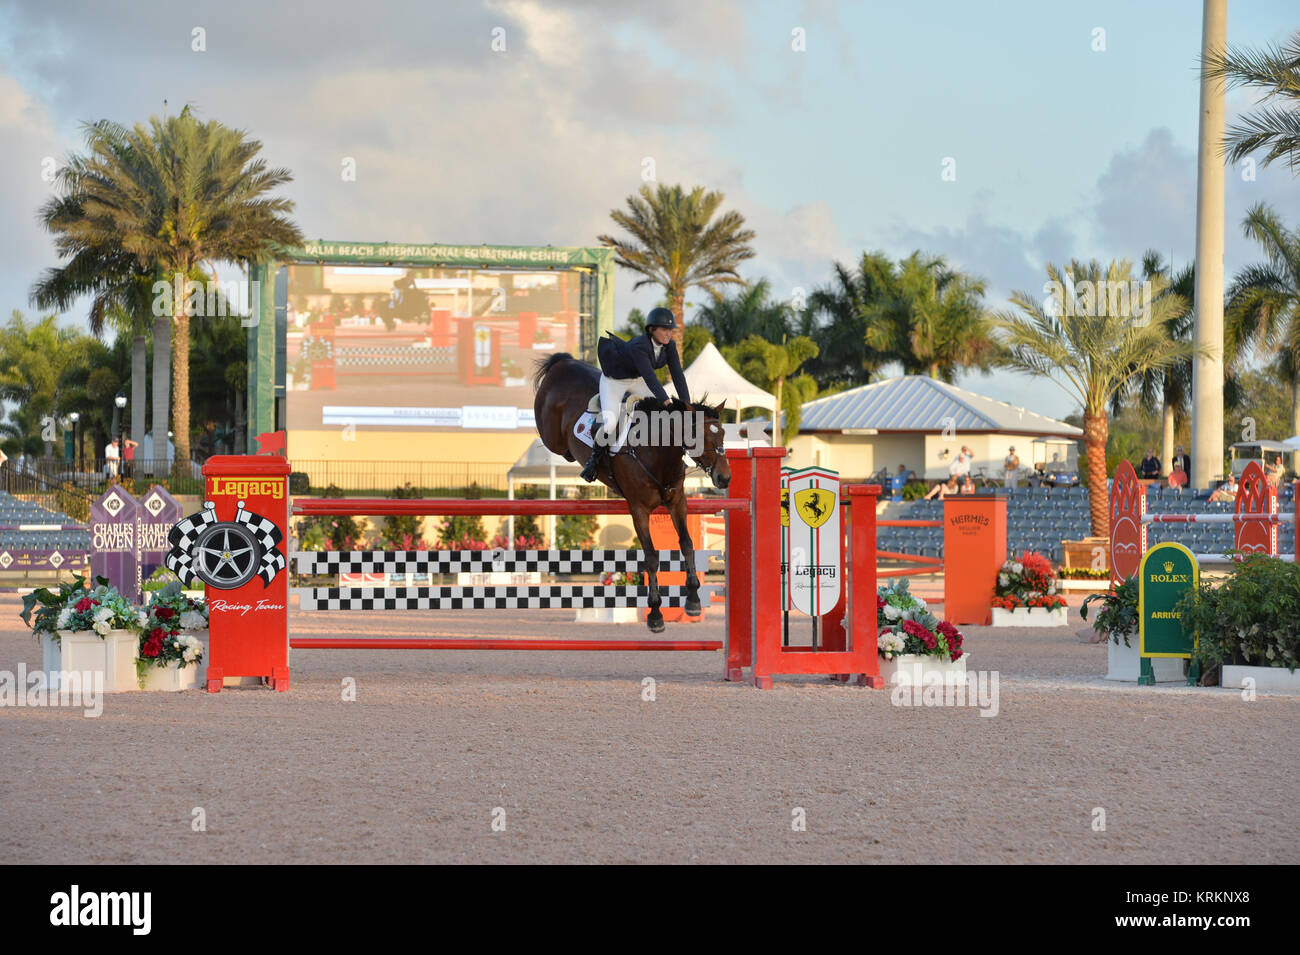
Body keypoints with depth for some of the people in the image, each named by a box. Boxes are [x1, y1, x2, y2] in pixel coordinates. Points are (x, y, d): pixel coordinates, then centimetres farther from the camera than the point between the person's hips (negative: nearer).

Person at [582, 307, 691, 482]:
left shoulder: (669, 345, -15)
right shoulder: (639, 346, -37)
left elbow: (678, 375, -16)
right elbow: (650, 377, -44)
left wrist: (686, 405, -25)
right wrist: (667, 402, -51)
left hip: (636, 380, 7)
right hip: (614, 380, -7)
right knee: (610, 423, -25)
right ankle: (596, 457, 2)